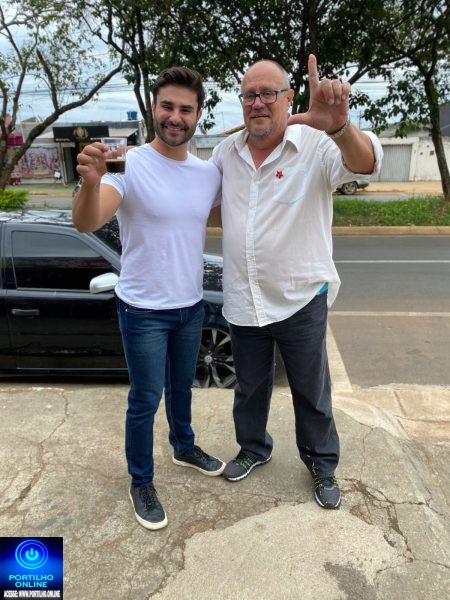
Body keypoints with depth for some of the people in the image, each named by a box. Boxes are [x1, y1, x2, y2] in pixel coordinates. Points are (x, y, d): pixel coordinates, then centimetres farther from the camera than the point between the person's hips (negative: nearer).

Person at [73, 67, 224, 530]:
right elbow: (85, 224, -32)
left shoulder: (210, 173, -1)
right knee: (146, 399, 8)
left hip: (191, 305, 5)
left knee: (182, 387, 24)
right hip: (143, 310, -5)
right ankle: (141, 484, 30)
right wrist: (90, 182, -51)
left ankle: (184, 448, 50)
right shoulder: (130, 165, -18)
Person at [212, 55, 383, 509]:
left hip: (301, 299, -3)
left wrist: (339, 126, -53)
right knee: (249, 387, 21)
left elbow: (364, 165, -33)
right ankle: (253, 449, 47)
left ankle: (322, 464, 39)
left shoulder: (316, 145, -13)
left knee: (311, 390, 15)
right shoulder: (227, 151, 4)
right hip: (243, 301, 4)